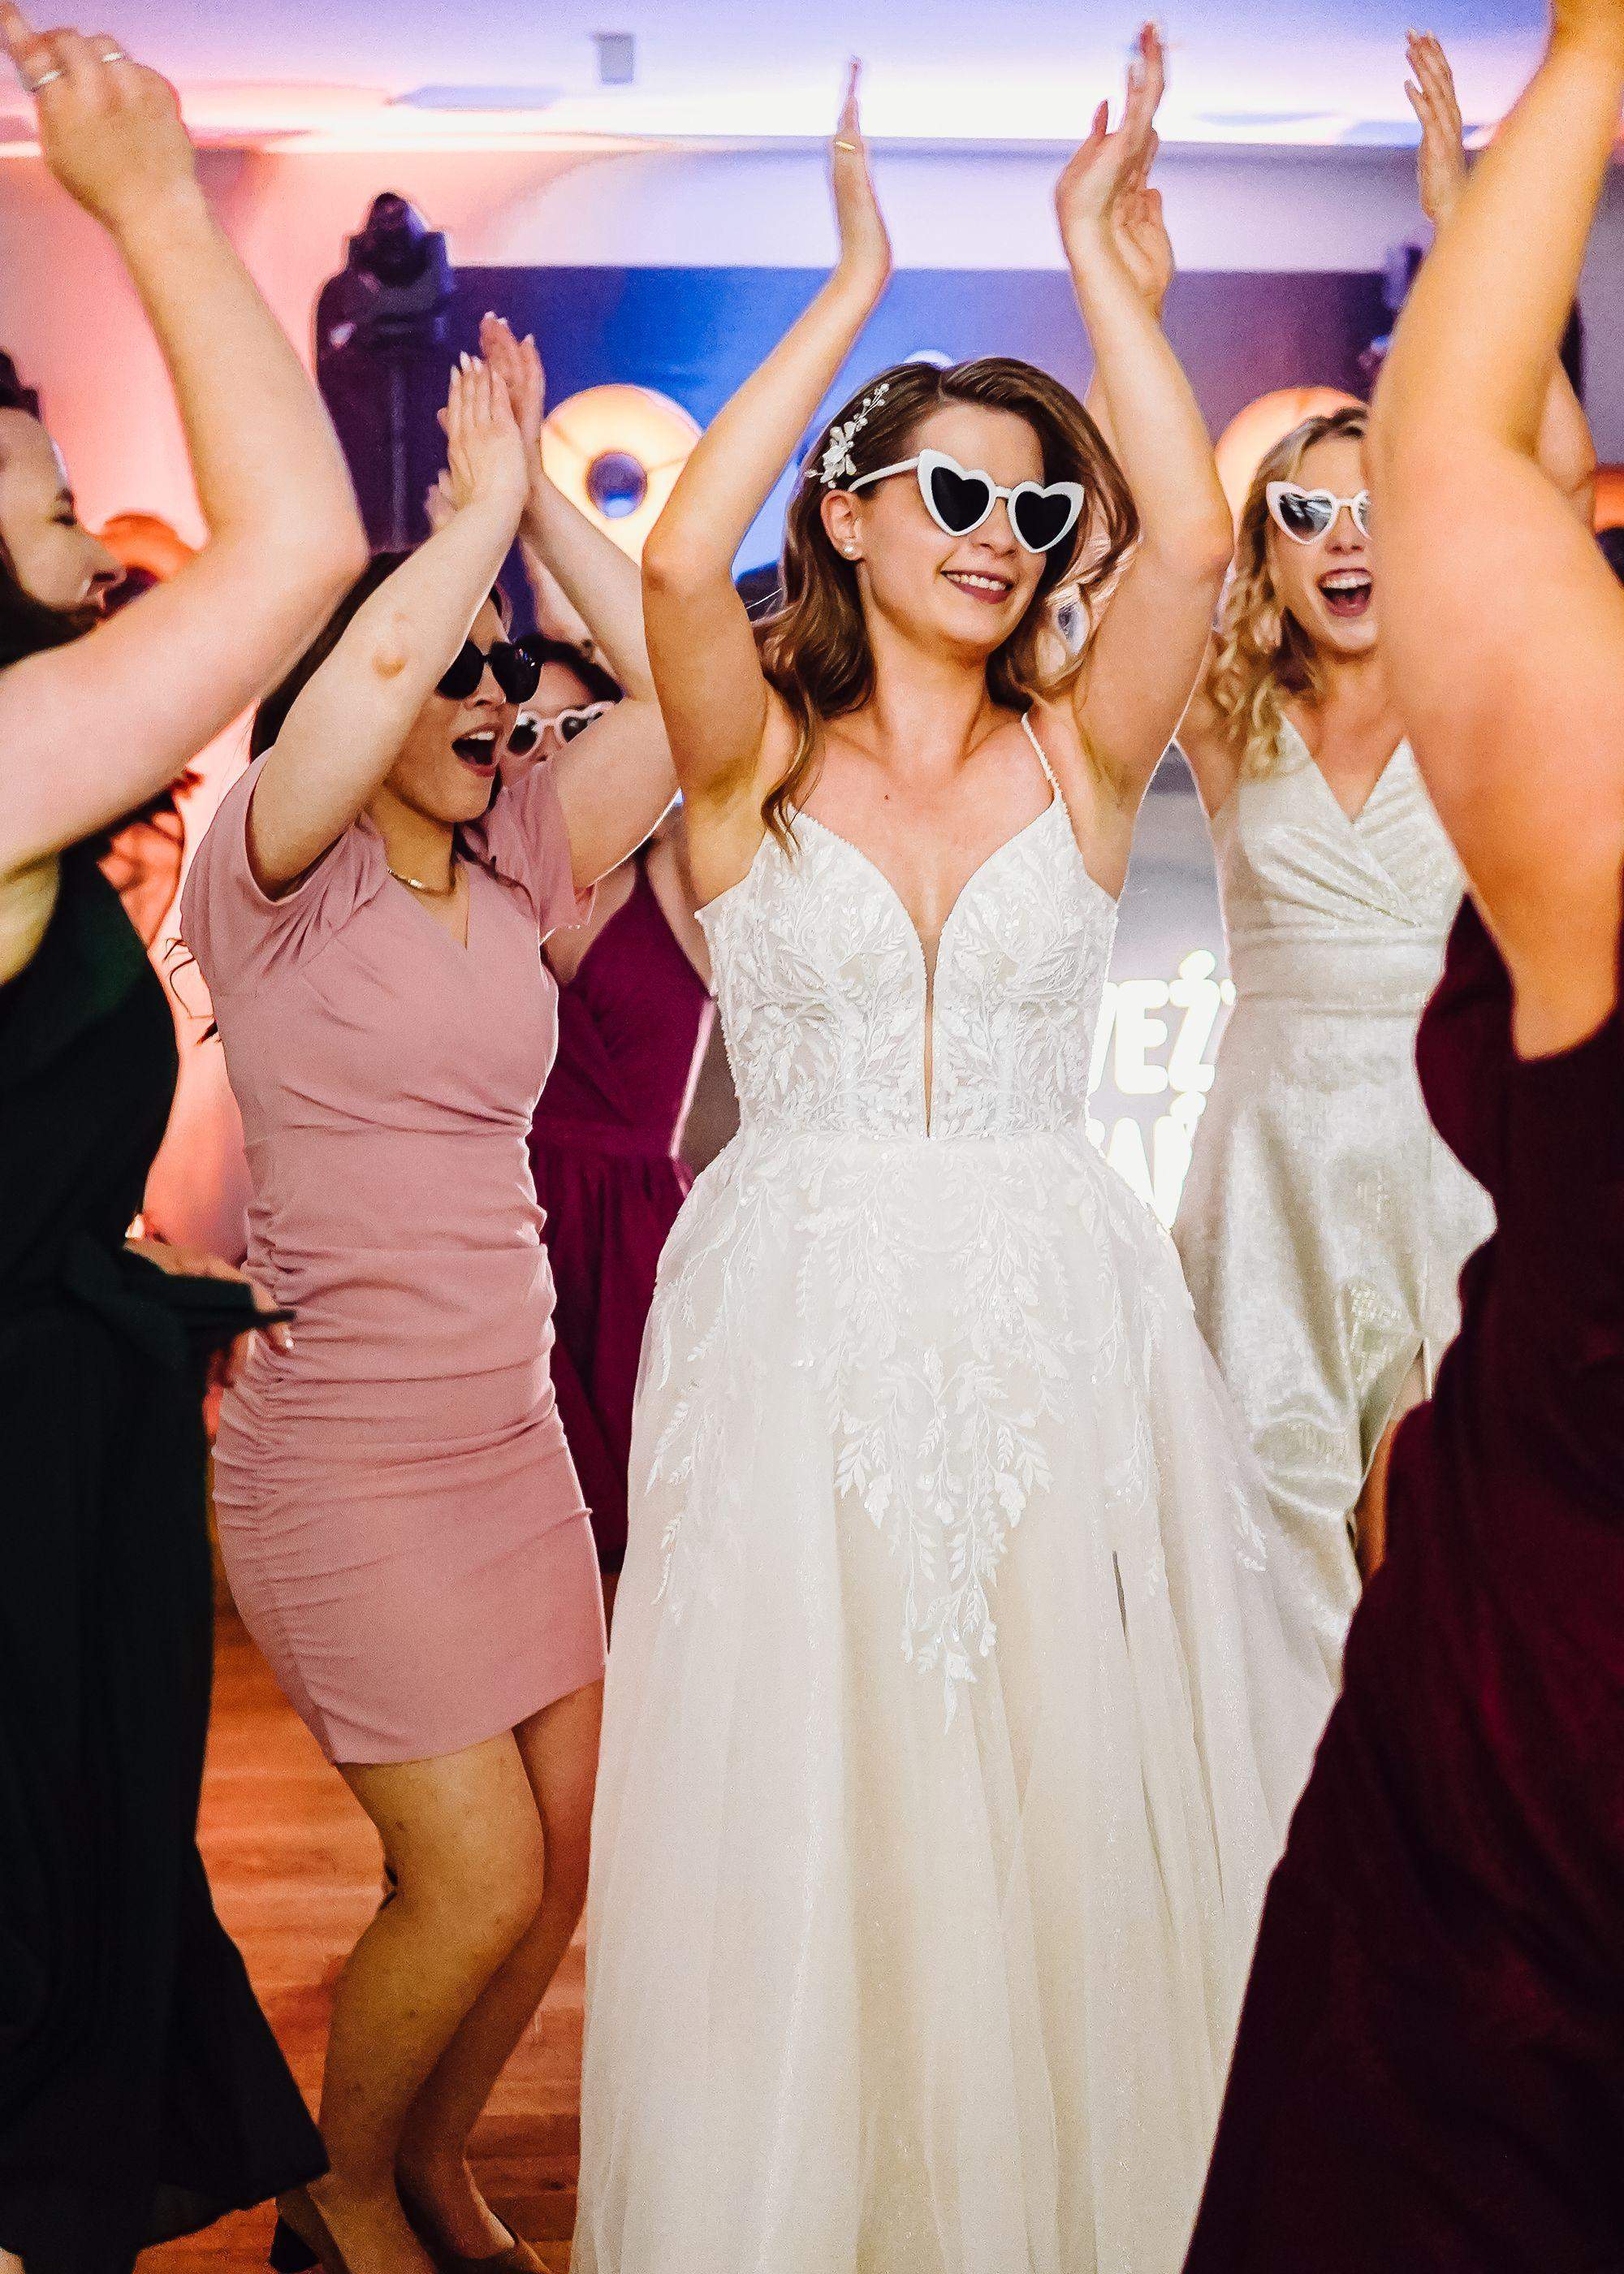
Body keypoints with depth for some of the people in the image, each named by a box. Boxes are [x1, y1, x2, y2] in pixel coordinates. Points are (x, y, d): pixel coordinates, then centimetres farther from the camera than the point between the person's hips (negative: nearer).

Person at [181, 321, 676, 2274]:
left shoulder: (514, 866, 7)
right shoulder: (273, 873, -9)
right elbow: (372, 668, -29)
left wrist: (549, 495, -5)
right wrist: (485, 498, -15)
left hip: (509, 1432, 6)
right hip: (342, 1442, -6)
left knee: (565, 1847, 10)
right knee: (476, 1877, -5)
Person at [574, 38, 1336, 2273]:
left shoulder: (1075, 754, 5)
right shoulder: (759, 760, 1)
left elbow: (1190, 539, -12)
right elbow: (682, 562, -18)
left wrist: (1097, 246, -4)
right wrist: (857, 283, -9)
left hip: (1054, 1331, 1)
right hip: (794, 1332, -1)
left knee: (1061, 1821, 8)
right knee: (794, 1842, 6)